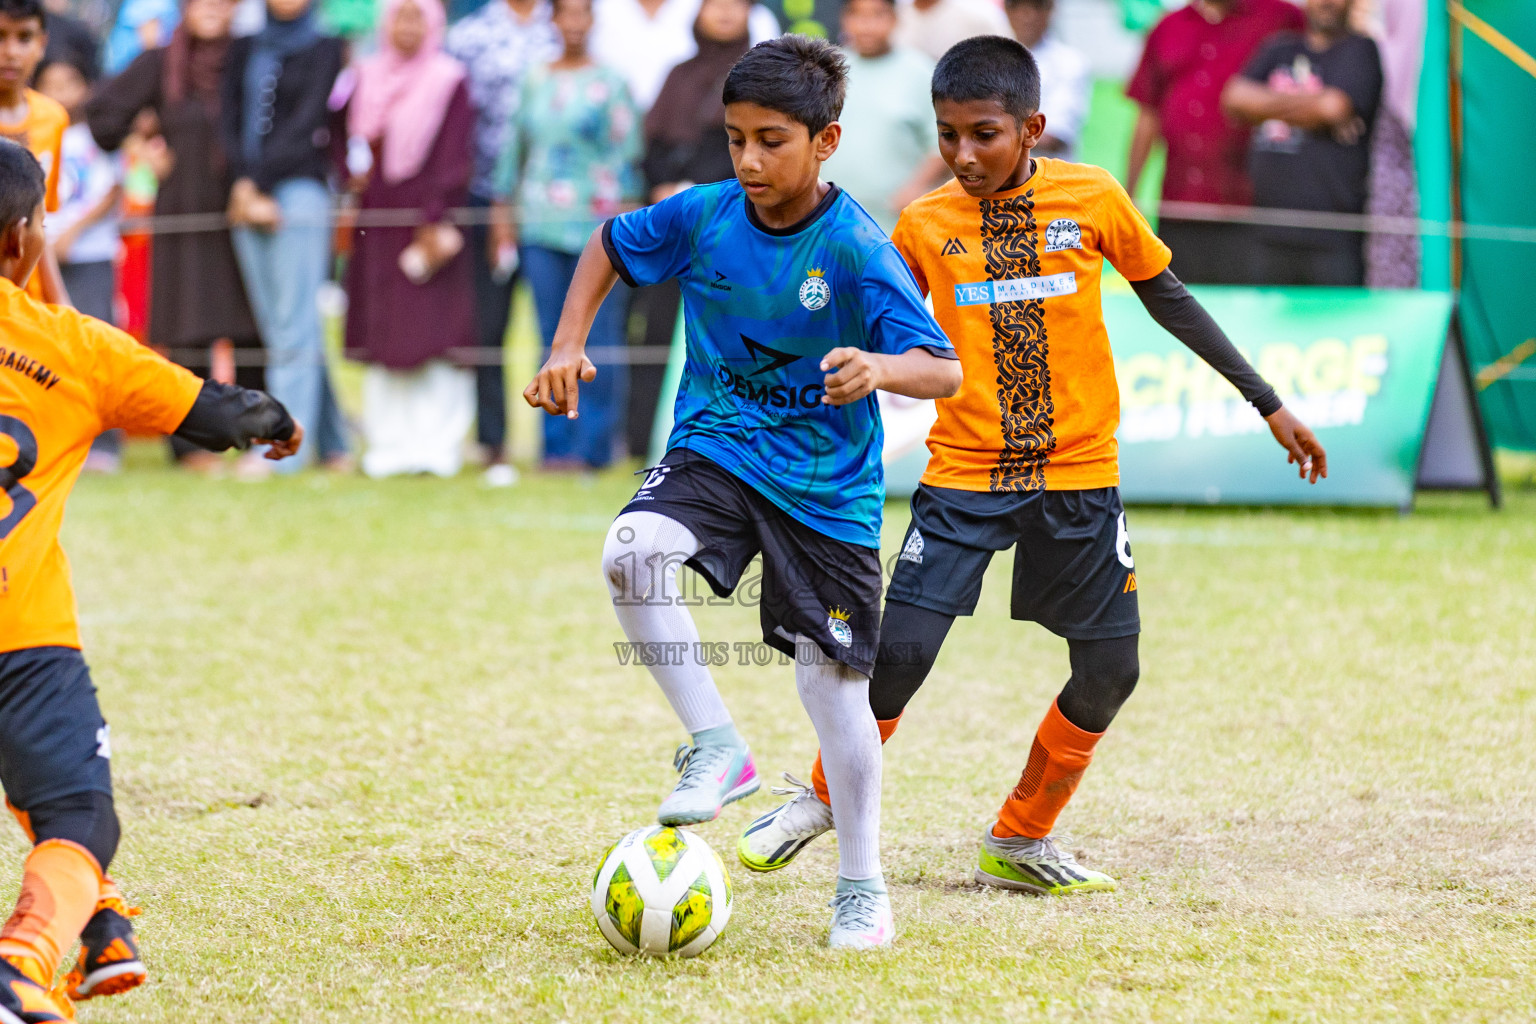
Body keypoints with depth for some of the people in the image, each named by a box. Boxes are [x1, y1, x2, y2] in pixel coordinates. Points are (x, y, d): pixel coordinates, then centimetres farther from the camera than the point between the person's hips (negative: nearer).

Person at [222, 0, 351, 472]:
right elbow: (229, 119, 9)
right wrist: (244, 186, -6)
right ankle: (332, 445, 11)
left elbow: (306, 126, -5)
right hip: (248, 197, 5)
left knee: (293, 331, -10)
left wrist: (258, 183, -9)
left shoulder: (324, 49, 4)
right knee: (279, 331, 4)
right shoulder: (244, 49, 18)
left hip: (299, 190, -5)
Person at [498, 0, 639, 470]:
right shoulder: (533, 82, 12)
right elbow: (514, 149, 18)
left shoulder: (610, 82, 2)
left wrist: (627, 214, -6)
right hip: (541, 227, 4)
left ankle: (593, 445, -1)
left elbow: (628, 151, 0)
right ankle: (557, 444, 9)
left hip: (597, 224, -4)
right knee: (553, 338, 4)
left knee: (598, 338, -5)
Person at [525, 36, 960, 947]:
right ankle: (717, 748, -14)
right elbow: (611, 246, 14)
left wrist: (882, 368, -45)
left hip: (825, 482, -3)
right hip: (714, 450, 3)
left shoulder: (858, 250, -19)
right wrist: (569, 346, 2)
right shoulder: (703, 215, -7)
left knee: (833, 676, 3)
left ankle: (863, 884, 21)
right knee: (634, 551, -28)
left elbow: (945, 371, -24)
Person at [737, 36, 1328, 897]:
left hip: (1079, 476, 1)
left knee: (1110, 668, 0)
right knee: (902, 648, -13)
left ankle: (1022, 841, 20)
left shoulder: (1094, 199, -3)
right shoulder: (924, 227, -3)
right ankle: (823, 798, 13)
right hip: (964, 475, -1)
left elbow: (1168, 298, 8)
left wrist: (1270, 405, 10)